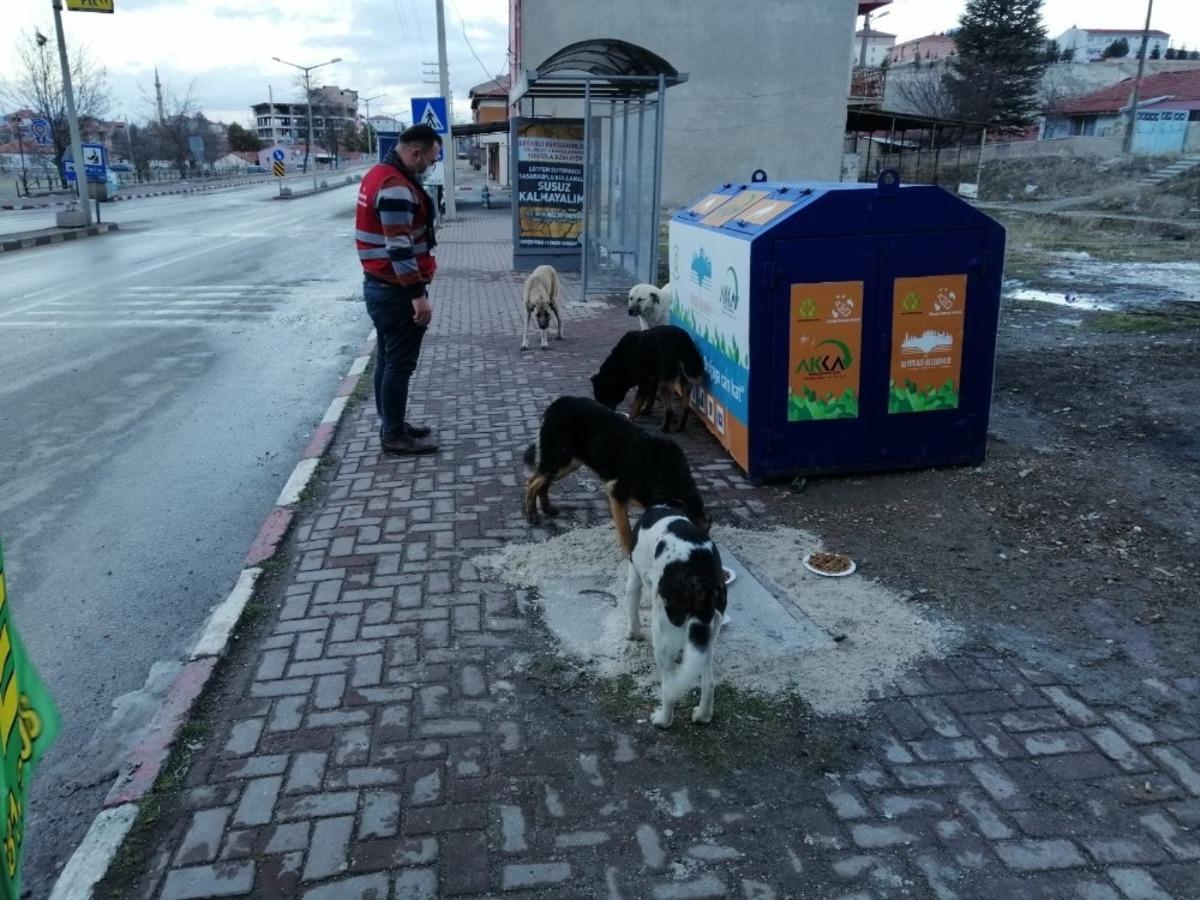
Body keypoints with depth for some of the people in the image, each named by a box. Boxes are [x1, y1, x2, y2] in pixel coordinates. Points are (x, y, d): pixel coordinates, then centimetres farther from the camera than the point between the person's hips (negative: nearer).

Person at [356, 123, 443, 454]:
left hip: (378, 284, 10)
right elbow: (400, 249, -26)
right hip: (396, 290, -10)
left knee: (388, 359, 16)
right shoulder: (396, 187, -21)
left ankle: (393, 426, 26)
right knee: (400, 363, -1)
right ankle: (394, 435, 8)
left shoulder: (378, 174, 13)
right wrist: (419, 295, -24)